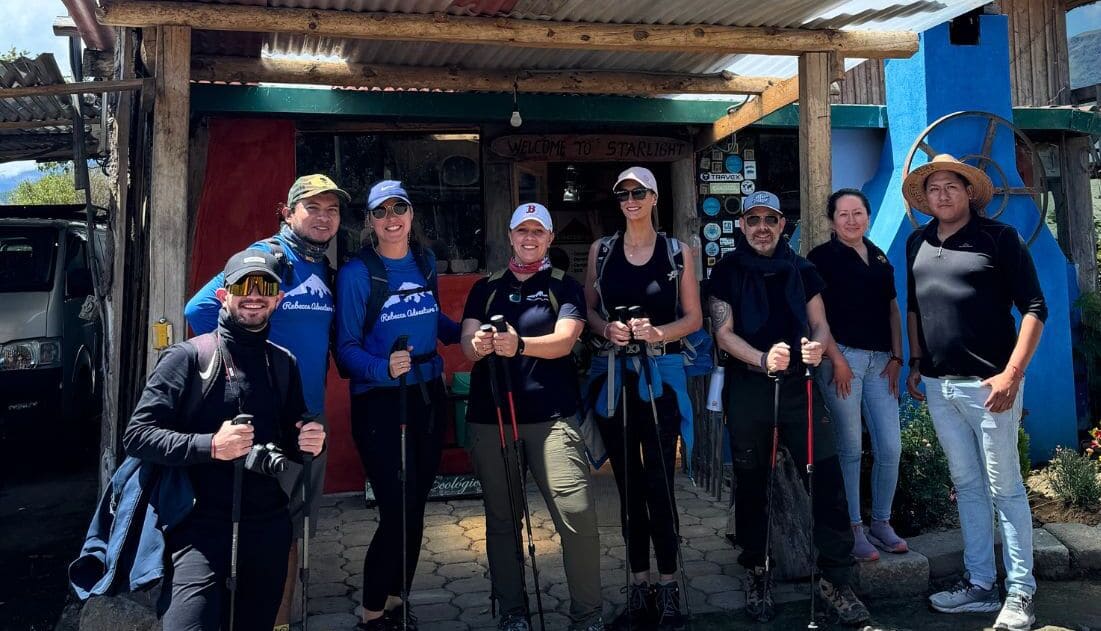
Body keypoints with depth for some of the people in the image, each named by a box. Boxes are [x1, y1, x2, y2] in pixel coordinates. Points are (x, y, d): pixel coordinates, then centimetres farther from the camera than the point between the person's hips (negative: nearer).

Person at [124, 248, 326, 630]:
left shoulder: (284, 362, 10)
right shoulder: (189, 357, -6)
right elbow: (136, 435, -10)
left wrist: (308, 441, -3)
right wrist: (211, 446, -22)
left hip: (269, 525, 5)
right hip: (201, 525, -5)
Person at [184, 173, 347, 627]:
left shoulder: (325, 270, 11)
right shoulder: (266, 255, -10)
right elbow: (199, 310, -18)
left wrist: (317, 381, 10)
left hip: (314, 415, 7)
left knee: (293, 527, 17)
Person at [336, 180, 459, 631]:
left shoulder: (425, 262, 6)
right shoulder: (356, 273, -11)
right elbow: (346, 348, -13)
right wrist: (384, 369, -30)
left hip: (428, 396, 6)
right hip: (380, 403, -6)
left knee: (416, 507, 13)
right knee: (397, 512, -8)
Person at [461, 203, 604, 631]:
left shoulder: (564, 286, 7)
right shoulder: (486, 288, 15)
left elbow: (564, 340, -10)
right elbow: (467, 343, 3)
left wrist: (519, 345, -30)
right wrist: (477, 344, -22)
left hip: (551, 416, -3)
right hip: (489, 417, 3)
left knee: (578, 515, -10)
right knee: (502, 519, 9)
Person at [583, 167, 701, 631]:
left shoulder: (677, 252, 4)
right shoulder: (601, 250, 9)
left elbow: (693, 317, 3)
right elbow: (587, 309, 10)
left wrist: (657, 332, -15)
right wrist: (606, 328, -12)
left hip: (660, 375, -2)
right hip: (612, 375, 2)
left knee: (659, 484, -6)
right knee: (628, 485, 9)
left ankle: (668, 590, 8)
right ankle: (639, 587, 21)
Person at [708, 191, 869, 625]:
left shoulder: (801, 269, 9)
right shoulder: (727, 271, 2)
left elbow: (820, 324, 10)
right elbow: (723, 333, -5)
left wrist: (816, 346, -14)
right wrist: (762, 359, -21)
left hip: (799, 385, 2)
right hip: (747, 389, -1)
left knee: (826, 478, -4)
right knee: (752, 483, 9)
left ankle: (835, 578, 9)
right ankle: (756, 573, 25)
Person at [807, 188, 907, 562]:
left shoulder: (879, 258, 18)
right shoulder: (822, 257, 1)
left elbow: (892, 310, 18)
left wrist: (896, 357, 7)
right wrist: (836, 359, -12)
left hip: (880, 360, 5)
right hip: (842, 357, -5)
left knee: (891, 447, 3)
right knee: (850, 448, 0)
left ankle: (881, 522, 20)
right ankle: (854, 529, 11)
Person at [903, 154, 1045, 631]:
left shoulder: (999, 237, -6)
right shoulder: (918, 244, 10)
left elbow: (1034, 309, -8)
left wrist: (1012, 373, -16)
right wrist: (915, 364, 16)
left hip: (987, 383, -5)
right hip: (938, 385, 5)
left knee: (1004, 488, 2)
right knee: (967, 485, 13)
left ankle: (1020, 593, 14)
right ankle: (979, 584, 23)